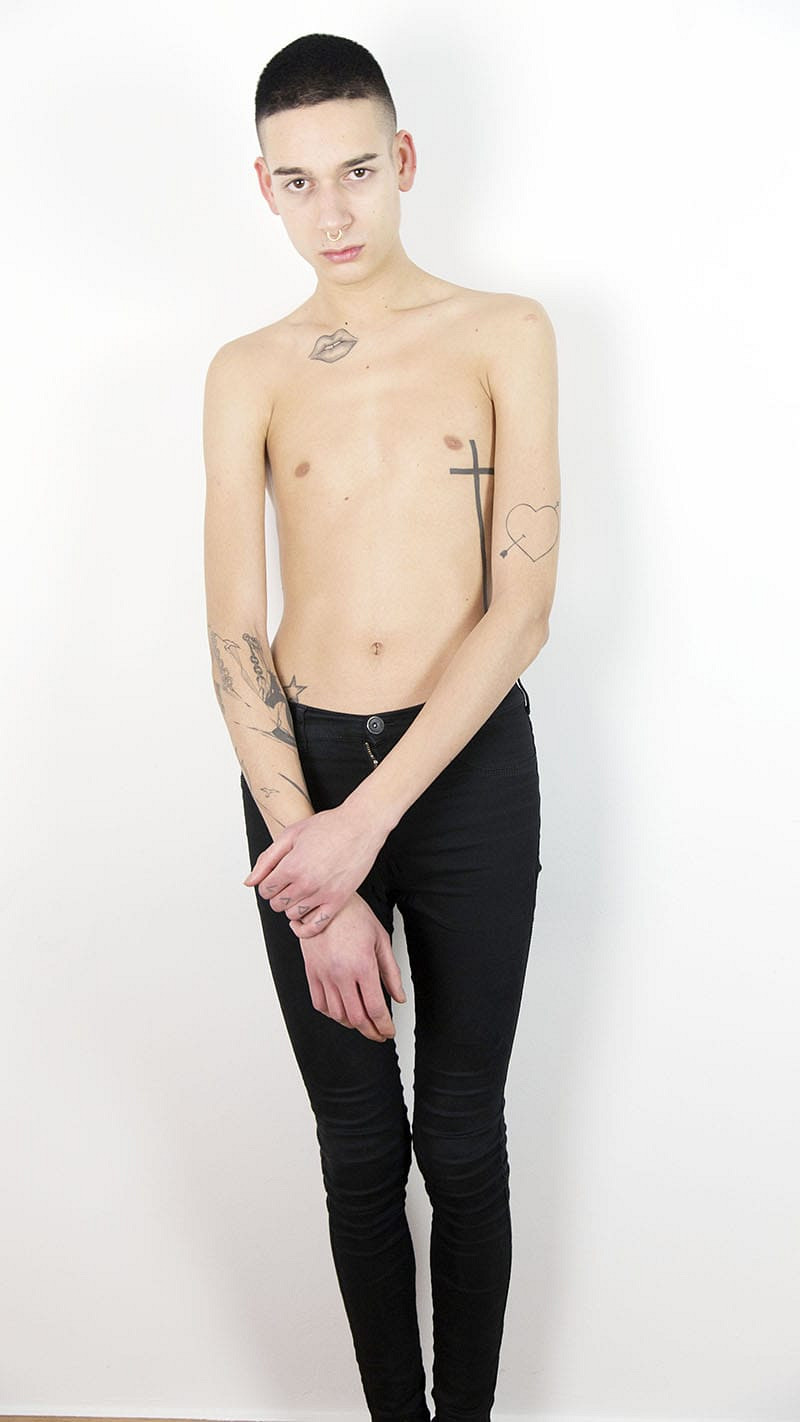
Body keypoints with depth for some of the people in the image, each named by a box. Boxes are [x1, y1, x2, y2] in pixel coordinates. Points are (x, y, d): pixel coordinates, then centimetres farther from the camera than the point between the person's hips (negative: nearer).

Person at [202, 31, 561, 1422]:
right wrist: (318, 887, -12)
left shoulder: (505, 335, 0)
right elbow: (235, 639, -3)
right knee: (358, 1144, 13)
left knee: (461, 1135, 11)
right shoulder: (249, 373, 4)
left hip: (468, 766, -1)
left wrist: (370, 820, -17)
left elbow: (522, 607, -9)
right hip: (298, 765, 2)